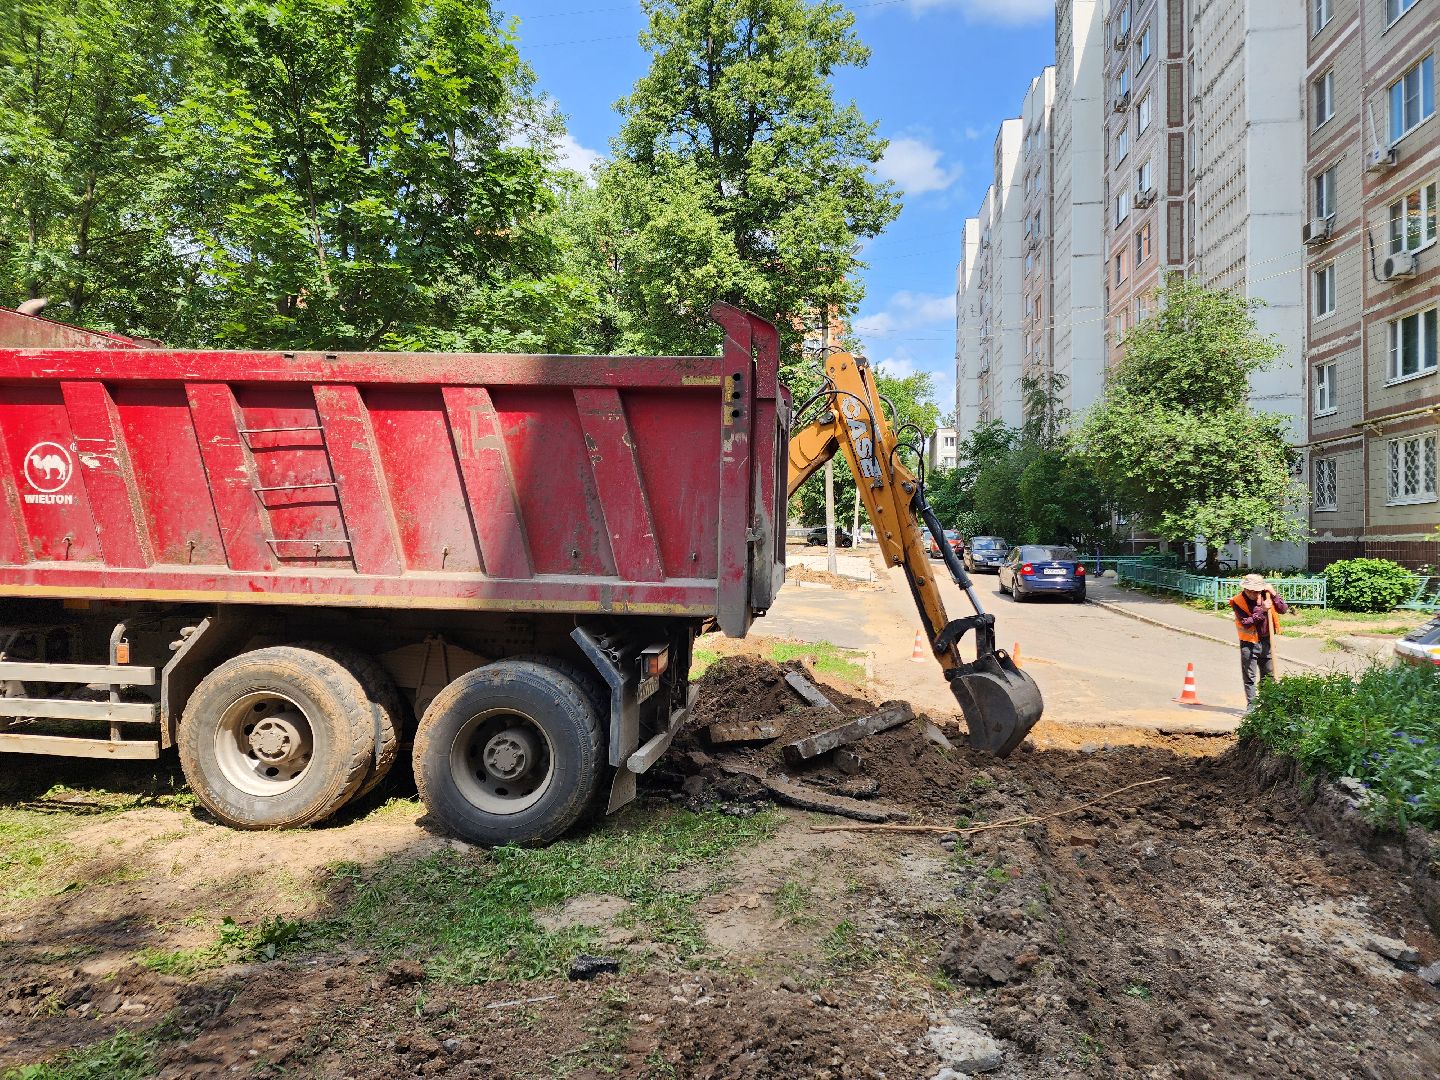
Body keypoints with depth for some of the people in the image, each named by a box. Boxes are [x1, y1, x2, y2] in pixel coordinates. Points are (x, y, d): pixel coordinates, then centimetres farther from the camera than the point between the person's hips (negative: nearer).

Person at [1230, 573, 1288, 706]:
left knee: (1269, 676, 11)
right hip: (1249, 644, -4)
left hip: (1266, 642, 4)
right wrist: (1262, 611, -25)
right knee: (1249, 677, 1)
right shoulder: (1237, 601, -12)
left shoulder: (1265, 595, 0)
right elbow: (1245, 623, -21)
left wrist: (1273, 595, -15)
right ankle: (1251, 704, 8)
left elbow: (1283, 610, -4)